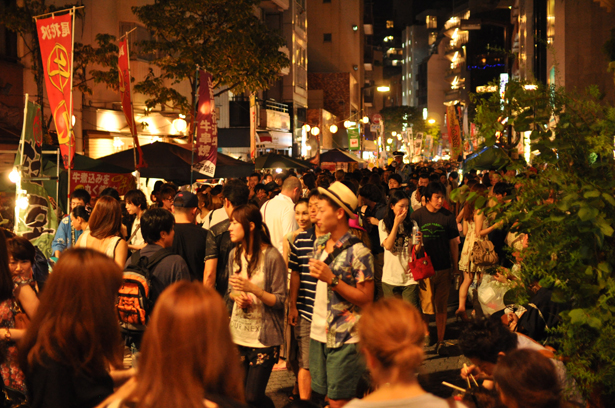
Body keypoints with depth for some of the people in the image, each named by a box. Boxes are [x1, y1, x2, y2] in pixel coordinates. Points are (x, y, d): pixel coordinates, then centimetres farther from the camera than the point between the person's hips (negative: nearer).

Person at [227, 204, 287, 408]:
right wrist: (237, 296, -4)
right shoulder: (234, 254, 7)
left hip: (263, 338, -6)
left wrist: (253, 288, -23)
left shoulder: (272, 257, -12)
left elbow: (280, 300, -10)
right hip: (238, 335, 6)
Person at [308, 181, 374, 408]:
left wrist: (332, 279, -22)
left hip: (345, 338, -7)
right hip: (318, 333, 7)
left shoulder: (358, 252, -14)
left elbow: (366, 300, -16)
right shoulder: (319, 244, 10)